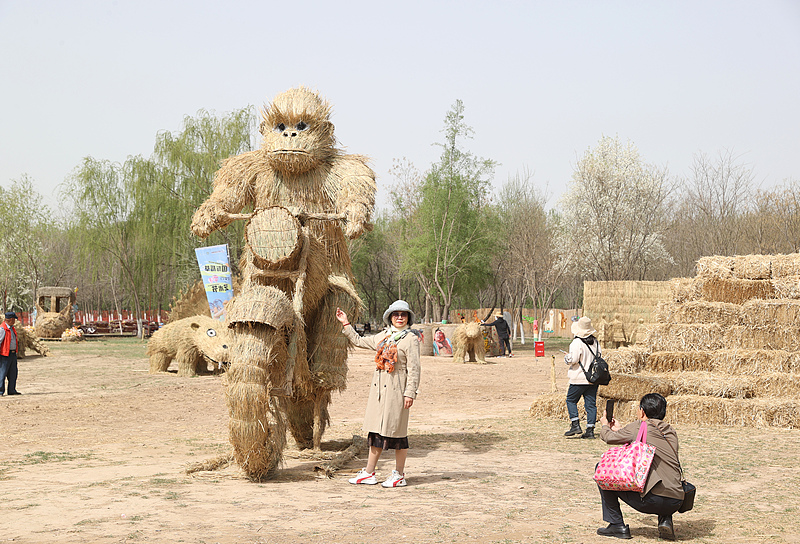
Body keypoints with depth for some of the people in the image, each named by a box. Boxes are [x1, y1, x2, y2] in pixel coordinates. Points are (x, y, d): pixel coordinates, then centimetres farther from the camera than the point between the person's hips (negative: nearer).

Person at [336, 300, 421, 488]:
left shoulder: (411, 339, -5)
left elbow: (413, 369, -9)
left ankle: (399, 475, 9)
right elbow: (359, 341, 28)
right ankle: (369, 474, 15)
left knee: (396, 430, -1)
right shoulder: (382, 336, 14)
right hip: (379, 388, 6)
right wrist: (346, 324, 26)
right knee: (376, 430, 9)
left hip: (396, 390, -6)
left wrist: (410, 393, -14)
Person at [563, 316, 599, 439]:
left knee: (571, 400, 9)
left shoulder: (577, 342, -14)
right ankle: (590, 430, 6)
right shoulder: (595, 342, 7)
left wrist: (567, 358, 0)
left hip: (580, 379, -6)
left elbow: (573, 359, -20)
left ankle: (575, 424, -2)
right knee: (591, 403, 7)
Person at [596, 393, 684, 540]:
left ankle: (617, 526, 8)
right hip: (675, 503, 6)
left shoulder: (638, 427, 0)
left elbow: (609, 438, 17)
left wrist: (604, 425, 41)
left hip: (650, 500, -6)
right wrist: (620, 429, 46)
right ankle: (665, 520, 14)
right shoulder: (671, 432, 16)